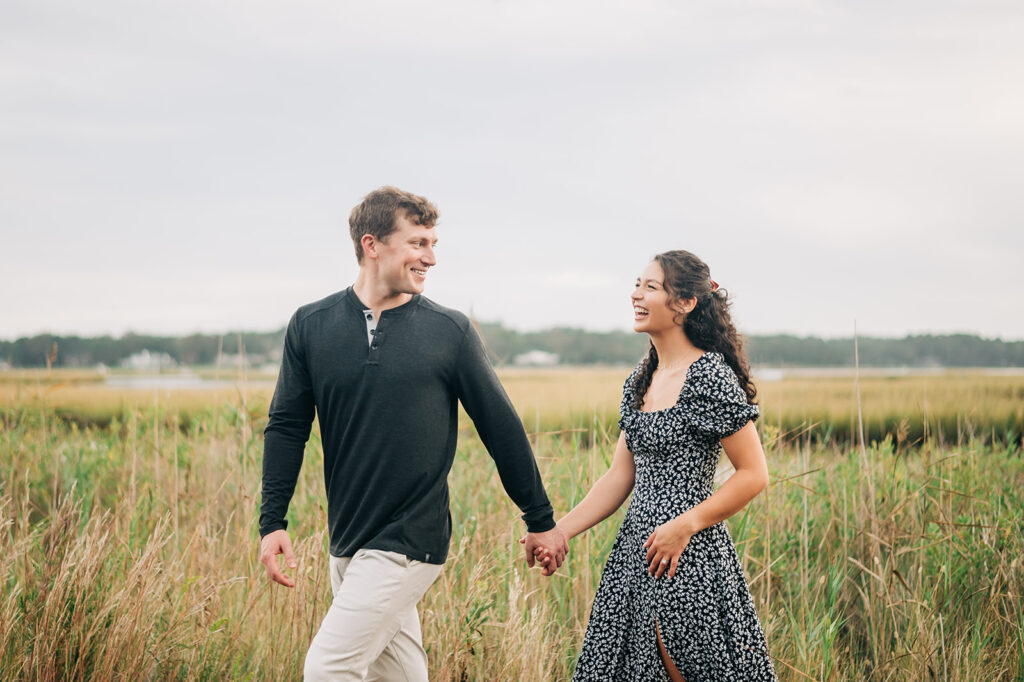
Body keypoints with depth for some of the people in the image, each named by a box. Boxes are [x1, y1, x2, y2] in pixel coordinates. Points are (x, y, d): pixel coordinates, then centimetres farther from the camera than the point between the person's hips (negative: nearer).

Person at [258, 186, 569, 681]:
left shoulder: (451, 332, -3)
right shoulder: (311, 325, 4)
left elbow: (501, 428, 3)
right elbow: (287, 427, 7)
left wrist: (542, 522, 7)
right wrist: (272, 522, -1)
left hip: (409, 542, -4)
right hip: (346, 543, 4)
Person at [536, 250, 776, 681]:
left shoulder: (709, 376, -12)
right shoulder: (640, 381, 12)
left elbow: (754, 474, -13)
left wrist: (683, 526, -16)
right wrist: (559, 531, 5)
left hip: (688, 558, -8)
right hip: (636, 549, 8)